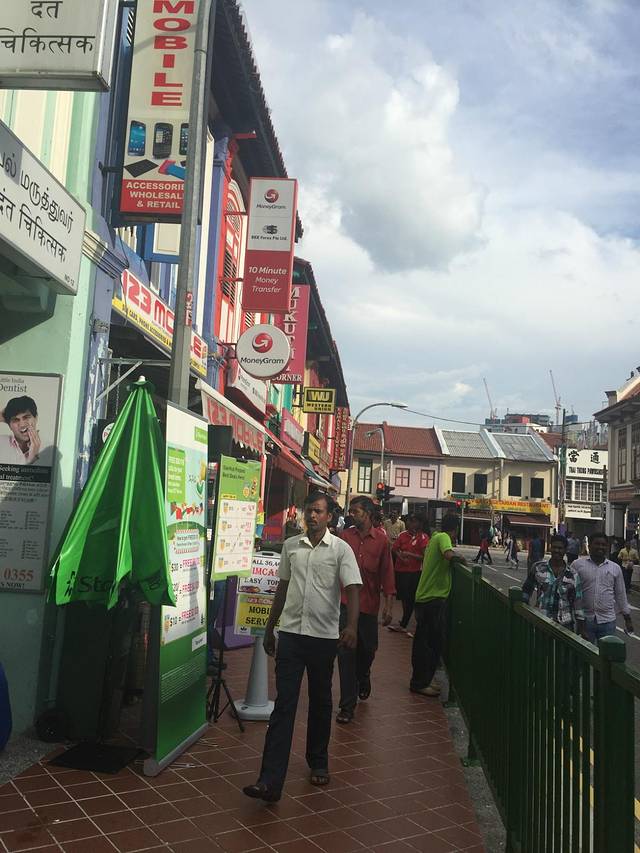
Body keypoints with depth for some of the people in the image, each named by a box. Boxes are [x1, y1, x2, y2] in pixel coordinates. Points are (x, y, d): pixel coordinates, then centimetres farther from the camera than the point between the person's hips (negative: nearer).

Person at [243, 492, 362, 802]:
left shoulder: (341, 549, -4)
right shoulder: (290, 546, 7)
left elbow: (352, 589, -12)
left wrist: (351, 626, -28)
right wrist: (269, 629, 17)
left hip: (324, 636, -2)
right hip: (290, 633, 2)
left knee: (320, 701, 14)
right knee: (284, 704, -3)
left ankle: (318, 762, 34)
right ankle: (270, 781, -5)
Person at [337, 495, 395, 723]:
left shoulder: (381, 539, -2)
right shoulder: (344, 536, -3)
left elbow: (387, 573, 0)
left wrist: (388, 605, -2)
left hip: (369, 604, 1)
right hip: (345, 603, -1)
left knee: (368, 648, 16)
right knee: (346, 652, -1)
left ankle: (363, 677, 49)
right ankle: (347, 705, 8)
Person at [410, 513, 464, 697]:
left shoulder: (435, 537, 15)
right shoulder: (443, 537, -12)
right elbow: (448, 554, -30)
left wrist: (454, 555, 16)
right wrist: (460, 557, -13)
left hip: (425, 597, 9)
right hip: (434, 598, -9)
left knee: (424, 641, 16)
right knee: (433, 641, -2)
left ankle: (420, 680, 24)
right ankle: (420, 683, 4)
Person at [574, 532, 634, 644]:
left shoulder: (615, 568, 7)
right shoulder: (577, 564, -3)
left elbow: (621, 595, 13)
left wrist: (627, 618, 14)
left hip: (607, 621, 2)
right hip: (584, 619, -2)